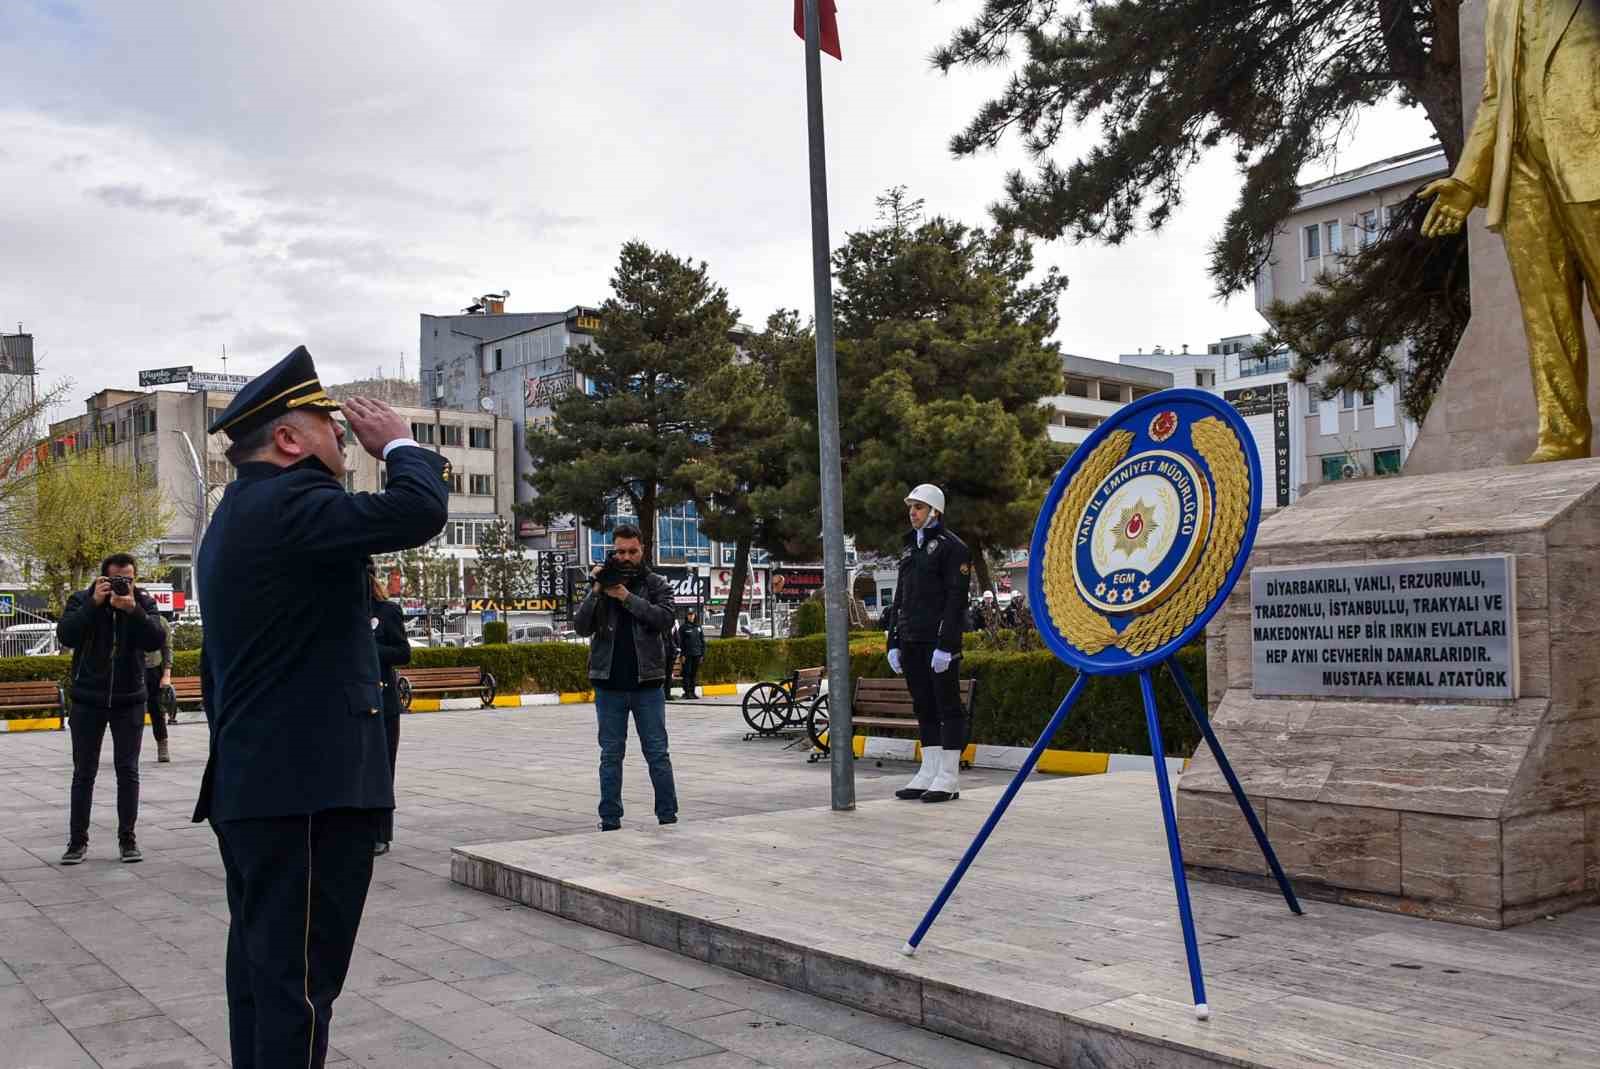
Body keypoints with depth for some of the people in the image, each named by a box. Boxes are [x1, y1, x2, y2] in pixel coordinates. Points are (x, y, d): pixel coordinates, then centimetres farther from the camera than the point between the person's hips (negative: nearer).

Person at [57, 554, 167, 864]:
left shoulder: (144, 603, -2)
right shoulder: (82, 600, -3)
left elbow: (155, 641, -17)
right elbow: (66, 635, -19)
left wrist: (133, 610, -29)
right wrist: (94, 603, -27)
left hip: (129, 701, 0)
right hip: (88, 701, 0)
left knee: (128, 771, 3)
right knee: (84, 772, 4)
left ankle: (127, 838, 10)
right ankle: (78, 840, 11)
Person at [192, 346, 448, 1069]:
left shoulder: (234, 518, 19)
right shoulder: (287, 501, -14)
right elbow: (417, 512, -28)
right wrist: (398, 444, -9)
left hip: (248, 787, 11)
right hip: (307, 791, -11)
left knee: (262, 972, 17)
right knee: (299, 980, -5)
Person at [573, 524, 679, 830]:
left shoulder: (657, 585, 4)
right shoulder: (601, 583, 6)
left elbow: (665, 618, -14)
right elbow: (581, 627, -3)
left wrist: (627, 597, -20)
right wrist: (595, 592, -16)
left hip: (647, 683, -1)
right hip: (609, 684, 1)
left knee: (657, 753, 2)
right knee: (611, 755, 7)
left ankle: (668, 817, 9)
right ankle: (610, 822, 13)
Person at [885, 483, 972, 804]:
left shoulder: (952, 546, -5)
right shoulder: (910, 547, 20)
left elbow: (956, 598, -13)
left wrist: (945, 643, -19)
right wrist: (894, 642, 16)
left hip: (939, 643, -8)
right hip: (912, 642, 8)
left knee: (948, 706, -3)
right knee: (924, 707, 10)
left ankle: (949, 778, 0)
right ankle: (928, 773, 16)